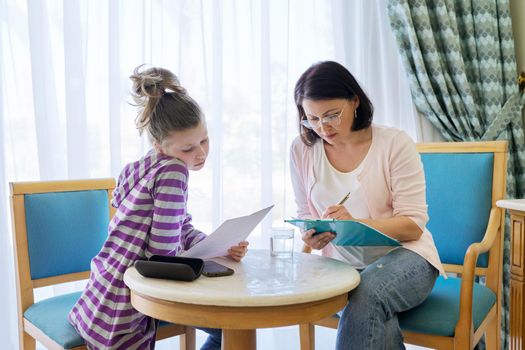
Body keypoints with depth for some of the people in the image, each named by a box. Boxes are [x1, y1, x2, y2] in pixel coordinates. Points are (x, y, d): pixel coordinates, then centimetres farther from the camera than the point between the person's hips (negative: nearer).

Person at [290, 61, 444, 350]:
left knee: (366, 294, -35)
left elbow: (413, 225, -10)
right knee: (373, 317, -32)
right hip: (341, 263, 2)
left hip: (402, 256, -1)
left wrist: (355, 223, -28)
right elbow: (304, 214, 11)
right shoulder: (302, 149, 1)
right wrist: (310, 235, -14)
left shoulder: (395, 144, -9)